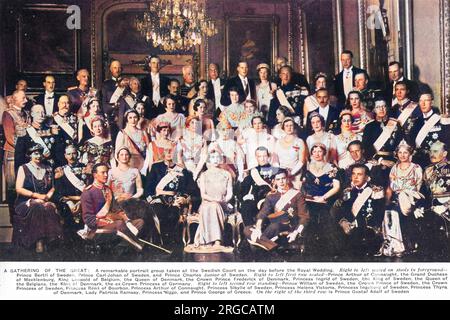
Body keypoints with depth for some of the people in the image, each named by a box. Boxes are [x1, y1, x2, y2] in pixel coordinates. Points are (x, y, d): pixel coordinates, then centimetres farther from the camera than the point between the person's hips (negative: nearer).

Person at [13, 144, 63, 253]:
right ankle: (38, 240, -33)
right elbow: (18, 189, -4)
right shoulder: (23, 169, 6)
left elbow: (52, 187, 17)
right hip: (26, 202, -3)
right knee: (37, 208, -37)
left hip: (44, 202, 3)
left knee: (50, 208, -34)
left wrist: (47, 196, -6)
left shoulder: (47, 169, 17)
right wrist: (37, 195, -13)